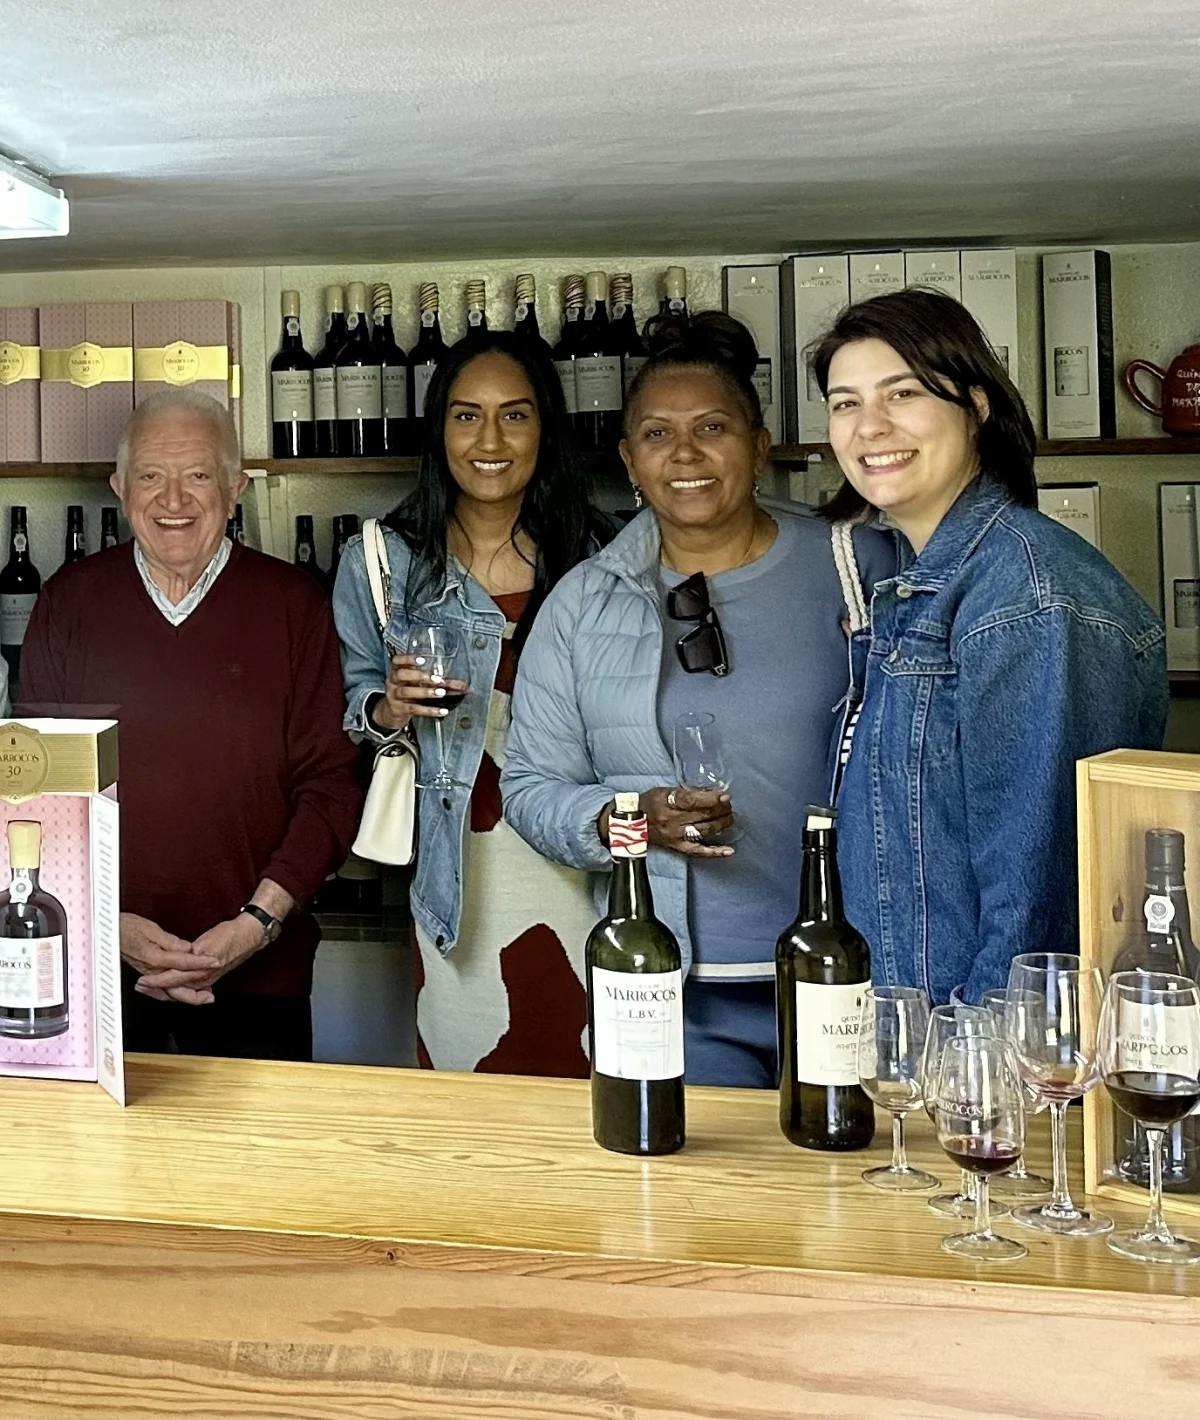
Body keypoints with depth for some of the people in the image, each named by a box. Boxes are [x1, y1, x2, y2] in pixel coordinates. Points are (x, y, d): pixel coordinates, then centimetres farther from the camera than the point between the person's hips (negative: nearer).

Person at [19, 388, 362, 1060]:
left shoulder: (294, 605, -2)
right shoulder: (70, 601, 3)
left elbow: (329, 784, -3)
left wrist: (259, 921, -14)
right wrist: (108, 924, -9)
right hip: (97, 968, 1)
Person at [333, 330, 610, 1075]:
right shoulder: (383, 560, 2)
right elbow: (349, 705, 6)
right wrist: (387, 710, -14)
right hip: (456, 869, -1)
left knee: (576, 1071, 5)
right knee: (462, 1089, 4)